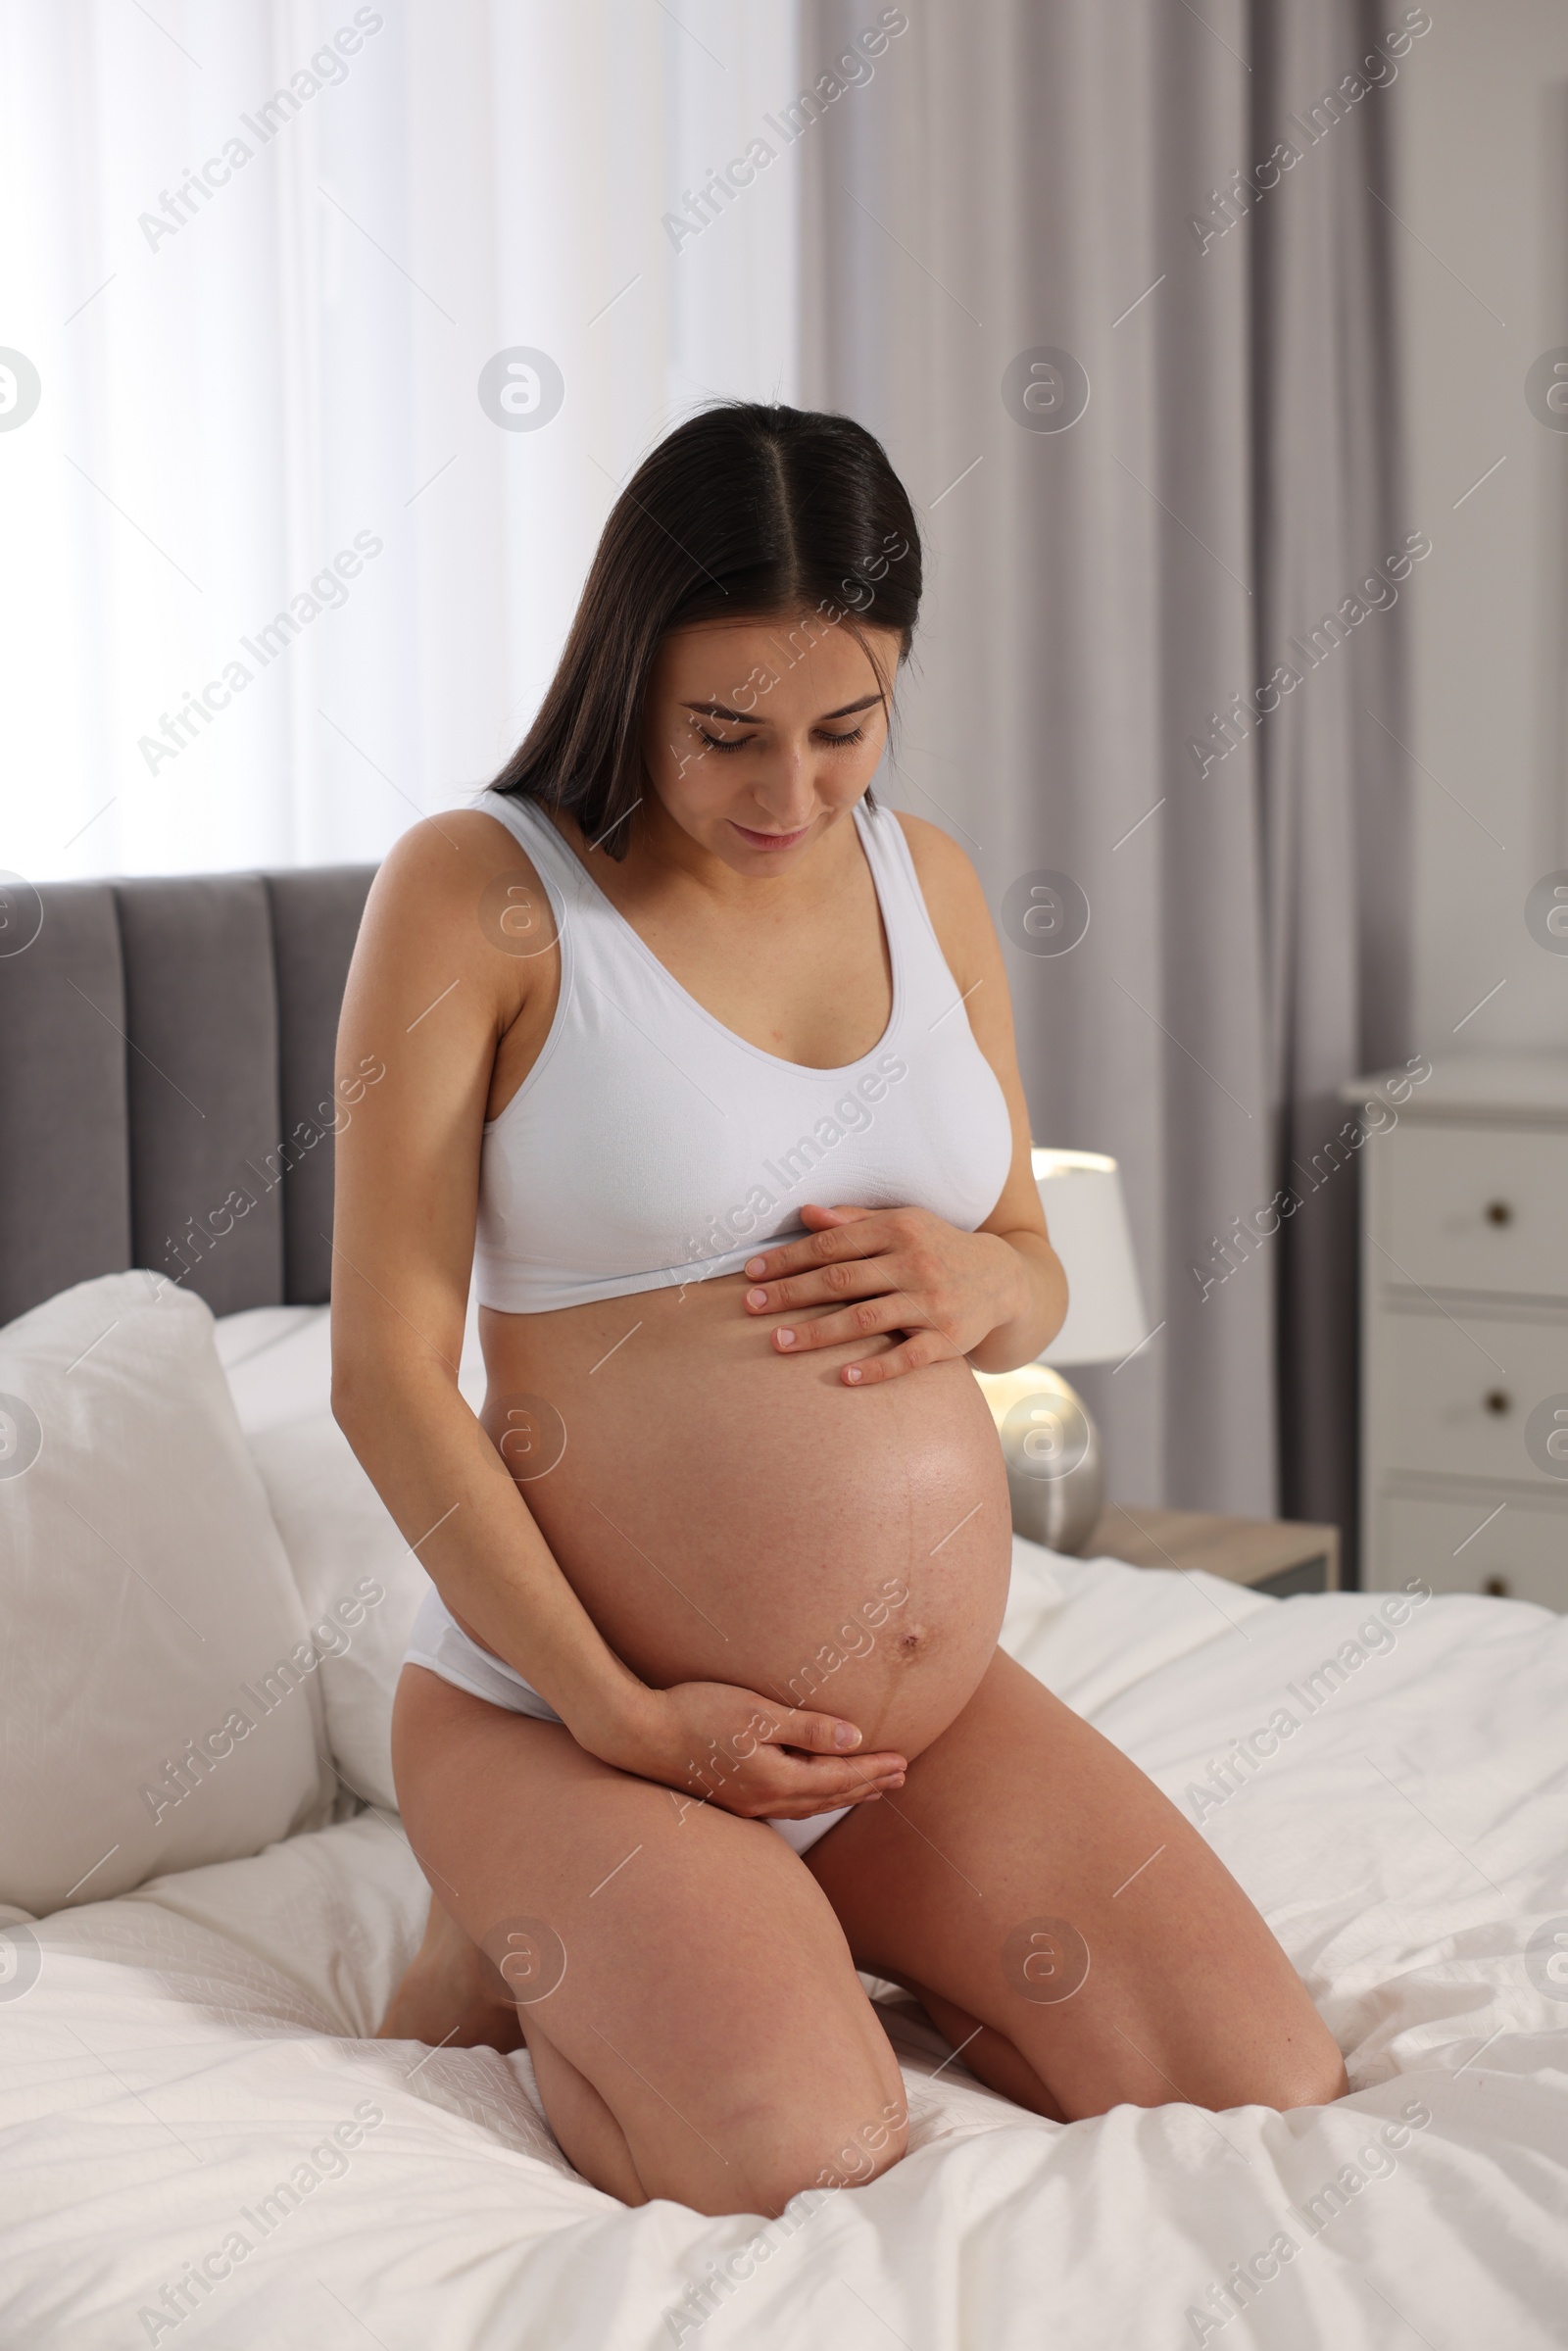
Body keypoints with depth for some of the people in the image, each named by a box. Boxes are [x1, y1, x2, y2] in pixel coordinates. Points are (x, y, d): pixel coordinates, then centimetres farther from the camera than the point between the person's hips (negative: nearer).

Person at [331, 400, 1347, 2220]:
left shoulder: (924, 880, 8)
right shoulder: (475, 891, -9)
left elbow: (1036, 1287, 18)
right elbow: (386, 1372, -11)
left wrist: (983, 1279, -8)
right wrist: (623, 1717, -16)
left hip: (934, 1710, 6)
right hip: (568, 1709, -5)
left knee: (1270, 2096, -7)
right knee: (800, 2167, -26)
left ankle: (804, 1936, 14)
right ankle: (505, 1949, 5)